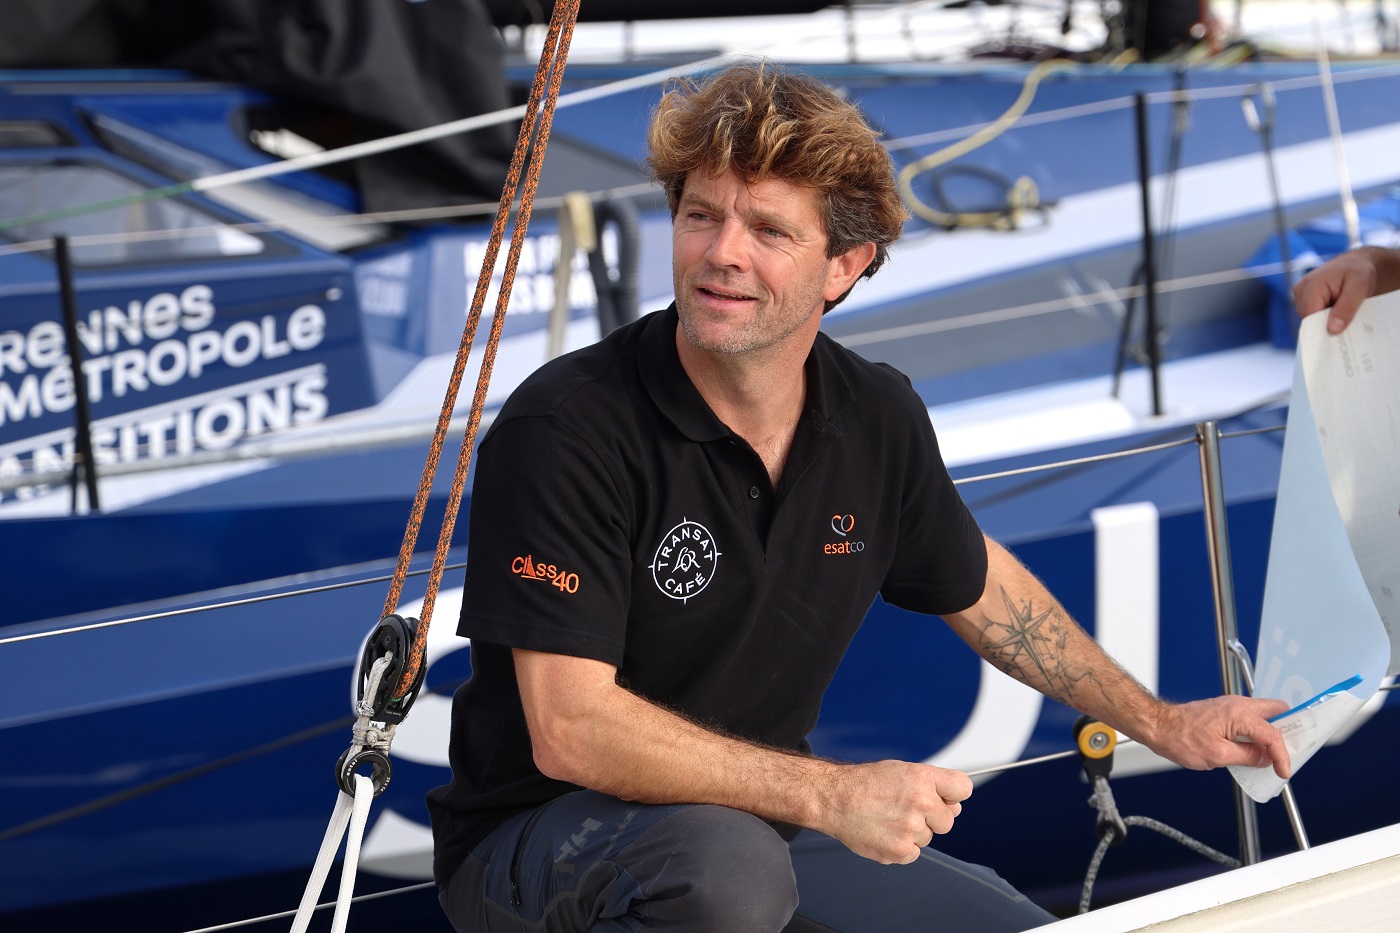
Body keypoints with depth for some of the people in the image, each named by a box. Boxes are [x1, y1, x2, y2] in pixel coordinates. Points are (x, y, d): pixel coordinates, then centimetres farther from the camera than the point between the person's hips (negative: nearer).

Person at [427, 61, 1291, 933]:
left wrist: (1160, 722, 24)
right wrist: (829, 795, -31)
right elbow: (570, 731, -27)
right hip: (537, 835, -6)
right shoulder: (563, 429, -22)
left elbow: (978, 582, 19)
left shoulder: (879, 419, -3)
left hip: (765, 828, 7)